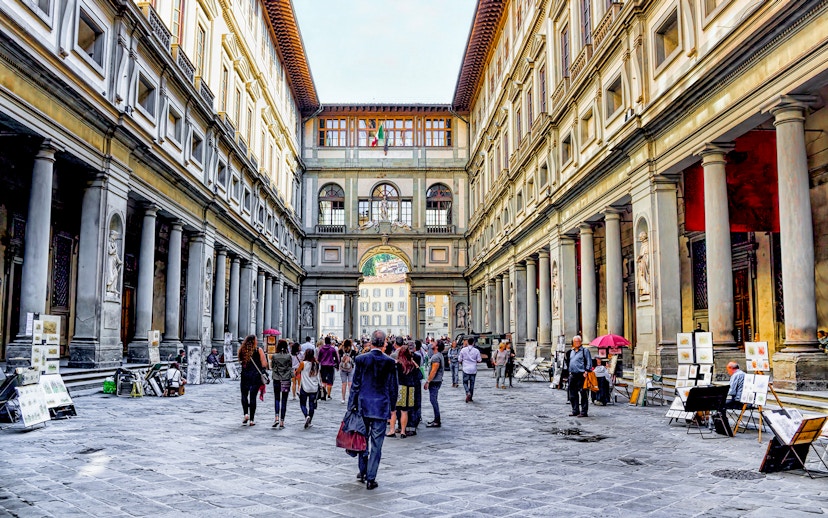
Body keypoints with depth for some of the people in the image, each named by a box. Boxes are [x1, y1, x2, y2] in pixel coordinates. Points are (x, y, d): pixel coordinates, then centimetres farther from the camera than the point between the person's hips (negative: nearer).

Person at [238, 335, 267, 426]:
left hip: (245, 375, 1)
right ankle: (251, 420, 6)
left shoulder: (242, 350, -1)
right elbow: (264, 364, -8)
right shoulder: (258, 350, -6)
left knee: (244, 395, 18)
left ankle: (246, 414, 1)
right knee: (253, 396, 4)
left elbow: (240, 361, 8)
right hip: (256, 376, -1)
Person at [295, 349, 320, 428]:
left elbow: (296, 373, -1)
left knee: (303, 404, 9)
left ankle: (307, 416, -15)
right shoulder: (316, 364, -1)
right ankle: (310, 422, 13)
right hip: (314, 388, 3)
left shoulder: (303, 363, -11)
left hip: (305, 387, -3)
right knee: (311, 405, 11)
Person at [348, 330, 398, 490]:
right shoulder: (390, 363, -5)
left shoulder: (360, 359, -5)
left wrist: (352, 405, 6)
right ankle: (370, 478, 4)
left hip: (363, 406, 2)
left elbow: (355, 385, -2)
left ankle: (362, 472, 29)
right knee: (376, 443, 3)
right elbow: (393, 389, 0)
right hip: (381, 408, -1)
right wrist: (390, 408, 12)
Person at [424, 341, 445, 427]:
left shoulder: (436, 357, -18)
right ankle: (437, 420, 21)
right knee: (434, 400, 15)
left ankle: (437, 422, -5)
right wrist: (428, 381, 22)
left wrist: (427, 382, -19)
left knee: (433, 400, -8)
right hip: (436, 381, 10)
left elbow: (433, 371, -22)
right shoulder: (439, 355, 15)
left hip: (435, 382, -10)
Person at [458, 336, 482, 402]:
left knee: (465, 382, 10)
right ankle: (470, 398, 16)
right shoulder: (476, 351, -5)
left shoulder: (463, 350, -5)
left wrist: (462, 363, 21)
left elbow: (459, 360, -1)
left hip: (466, 369, -1)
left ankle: (468, 393, -16)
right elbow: (479, 360, -3)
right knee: (472, 383, 12)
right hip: (473, 369, 1)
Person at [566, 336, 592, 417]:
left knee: (583, 394, -6)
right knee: (572, 394, 9)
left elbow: (589, 362, -6)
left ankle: (584, 412, -2)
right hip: (572, 375, 7)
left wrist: (586, 371, -14)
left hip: (581, 375, -7)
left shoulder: (584, 350, -1)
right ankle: (575, 411, 19)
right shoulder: (571, 351, 19)